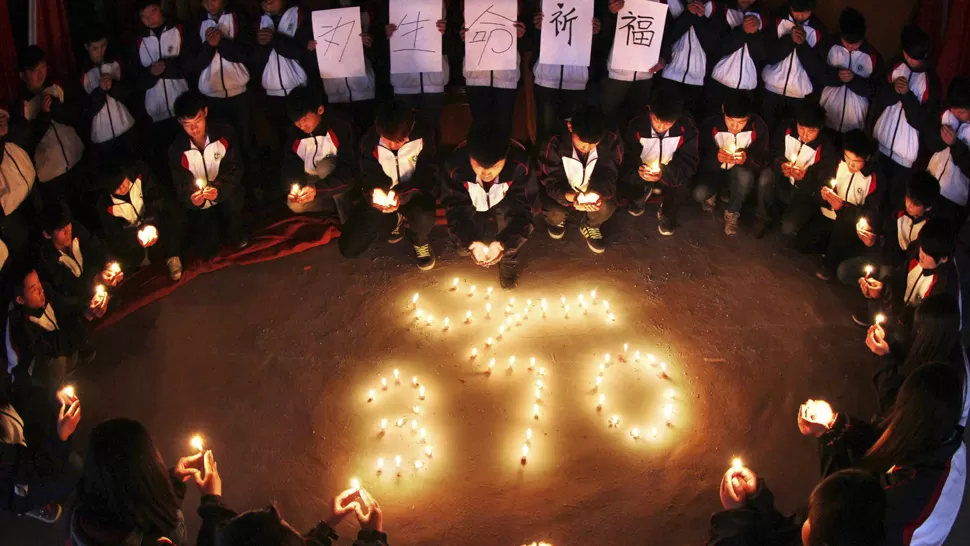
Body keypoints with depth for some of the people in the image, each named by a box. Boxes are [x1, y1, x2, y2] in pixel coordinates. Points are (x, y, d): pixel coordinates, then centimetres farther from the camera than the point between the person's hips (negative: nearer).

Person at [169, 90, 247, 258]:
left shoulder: (224, 134, -15)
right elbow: (181, 187, -8)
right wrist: (191, 199, -33)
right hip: (200, 205, 1)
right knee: (207, 249, -13)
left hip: (225, 196, -1)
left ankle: (236, 234, -5)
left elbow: (234, 171, -17)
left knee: (234, 197, -37)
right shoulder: (176, 150, -12)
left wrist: (220, 190, -38)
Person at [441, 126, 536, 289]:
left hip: (507, 204, -1)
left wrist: (502, 242, -44)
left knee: (525, 223, -29)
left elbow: (522, 209, -30)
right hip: (472, 207, 1)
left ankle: (509, 259, 1)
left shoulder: (520, 164, -38)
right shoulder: (455, 165, -36)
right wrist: (471, 241, -43)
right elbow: (455, 209, -27)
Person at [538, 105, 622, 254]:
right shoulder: (555, 143, -31)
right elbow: (550, 180, -29)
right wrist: (572, 197, -52)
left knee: (606, 207, -31)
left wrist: (597, 194, -50)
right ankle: (558, 218, 13)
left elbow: (608, 177, -25)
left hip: (594, 193, 1)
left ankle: (590, 226, 9)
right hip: (563, 192, -1)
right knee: (554, 213, -31)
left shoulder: (612, 141, -27)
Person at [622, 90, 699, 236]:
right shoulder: (636, 125, -25)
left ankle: (667, 214, 3)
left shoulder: (687, 127, -25)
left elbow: (689, 163, -23)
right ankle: (640, 195, 12)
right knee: (627, 178, -30)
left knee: (681, 183, -34)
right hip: (643, 171, 1)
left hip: (670, 174, -1)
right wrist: (638, 170, -44)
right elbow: (627, 158, -19)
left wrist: (664, 172, -43)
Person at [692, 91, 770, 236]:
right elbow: (700, 158, -21)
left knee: (745, 175, -36)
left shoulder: (758, 126, -25)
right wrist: (715, 157, -45)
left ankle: (732, 213, -7)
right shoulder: (711, 124, -27)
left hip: (741, 172, 0)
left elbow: (763, 159, -20)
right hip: (715, 170, 0)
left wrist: (748, 158, -44)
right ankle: (712, 194, 13)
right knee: (699, 194, -28)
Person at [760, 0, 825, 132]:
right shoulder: (777, 20, 0)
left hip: (800, 96, 0)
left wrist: (803, 44, -17)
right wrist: (789, 39, -19)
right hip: (771, 90, 0)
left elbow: (817, 70, -5)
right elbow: (768, 56, -6)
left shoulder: (818, 30, 1)